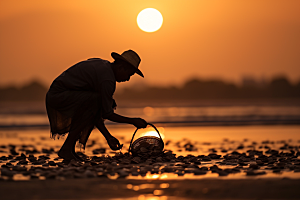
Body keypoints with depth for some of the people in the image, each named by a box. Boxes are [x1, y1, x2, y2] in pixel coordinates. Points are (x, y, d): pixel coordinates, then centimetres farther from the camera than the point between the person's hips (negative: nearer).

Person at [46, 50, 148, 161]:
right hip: (58, 95, -10)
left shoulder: (100, 65, 14)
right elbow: (106, 114, -15)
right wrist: (133, 121, -4)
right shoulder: (108, 79, -17)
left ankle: (70, 149, 5)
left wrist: (108, 137, 11)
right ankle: (67, 148, -19)